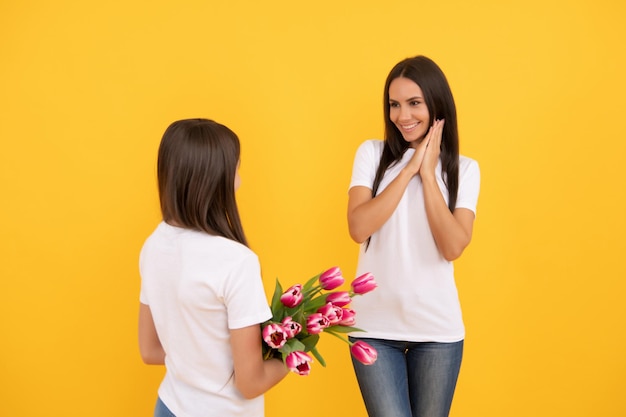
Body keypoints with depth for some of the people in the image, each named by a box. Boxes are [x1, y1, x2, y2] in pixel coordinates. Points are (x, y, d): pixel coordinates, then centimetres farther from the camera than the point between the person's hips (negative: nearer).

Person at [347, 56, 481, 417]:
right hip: (375, 325, -1)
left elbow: (453, 247, -12)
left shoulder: (465, 169, 1)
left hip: (438, 328, 1)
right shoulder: (372, 154, 0)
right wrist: (410, 168, -13)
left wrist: (428, 174, -11)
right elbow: (358, 228, -13)